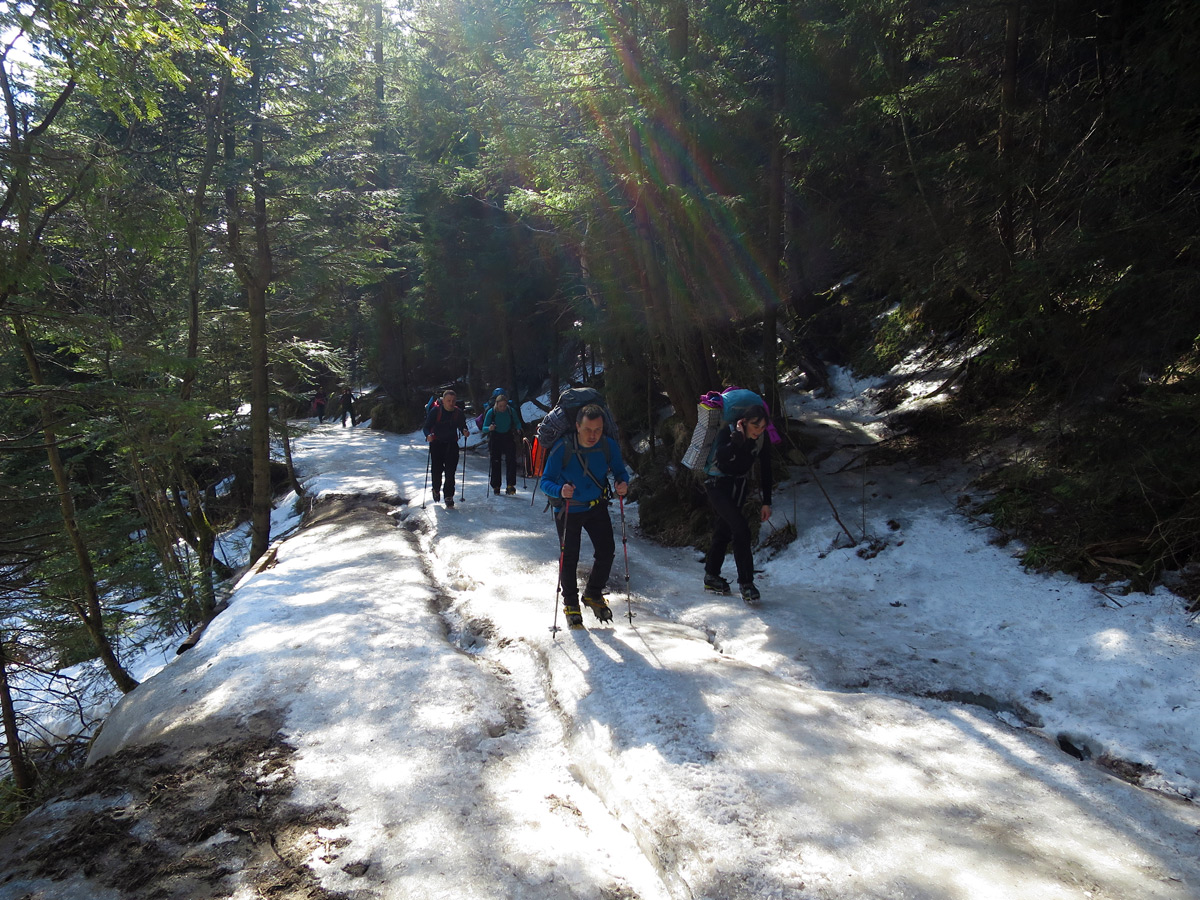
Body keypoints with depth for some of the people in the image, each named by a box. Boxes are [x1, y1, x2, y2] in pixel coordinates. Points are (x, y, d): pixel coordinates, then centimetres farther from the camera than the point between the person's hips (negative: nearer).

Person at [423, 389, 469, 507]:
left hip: (452, 445, 1)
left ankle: (449, 497, 2)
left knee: (450, 472, -6)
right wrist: (428, 435, -33)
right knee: (437, 470, 1)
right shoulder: (435, 411, -10)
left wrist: (464, 431, -16)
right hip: (436, 444, -1)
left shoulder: (459, 413, -1)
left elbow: (462, 426, 8)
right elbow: (426, 427, -11)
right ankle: (436, 490, 32)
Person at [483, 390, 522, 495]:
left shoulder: (511, 411, -6)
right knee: (495, 463, 2)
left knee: (511, 461, -15)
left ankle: (510, 485, -16)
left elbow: (517, 422, 8)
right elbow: (484, 428, -8)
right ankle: (496, 486, 15)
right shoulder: (491, 412, -9)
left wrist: (518, 429, -14)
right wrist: (489, 428, -31)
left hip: (508, 437, 0)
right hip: (495, 439, 0)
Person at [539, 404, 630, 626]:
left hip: (597, 507, 3)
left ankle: (593, 594, 27)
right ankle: (570, 603, 24)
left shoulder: (609, 446, -16)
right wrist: (559, 490, -44)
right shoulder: (562, 448, -25)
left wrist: (623, 483, -26)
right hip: (568, 510, -3)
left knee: (607, 552, 0)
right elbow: (546, 481, -22)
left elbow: (620, 471, -2)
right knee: (569, 558, 1)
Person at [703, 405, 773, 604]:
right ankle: (746, 582, -14)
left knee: (723, 532, 13)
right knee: (741, 528, -20)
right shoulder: (728, 432, -21)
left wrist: (767, 502, 1)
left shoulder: (761, 440, -6)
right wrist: (738, 438, -41)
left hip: (739, 487, 6)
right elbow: (721, 456, -40)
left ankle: (711, 577, 28)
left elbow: (765, 471, 2)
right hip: (718, 485, -6)